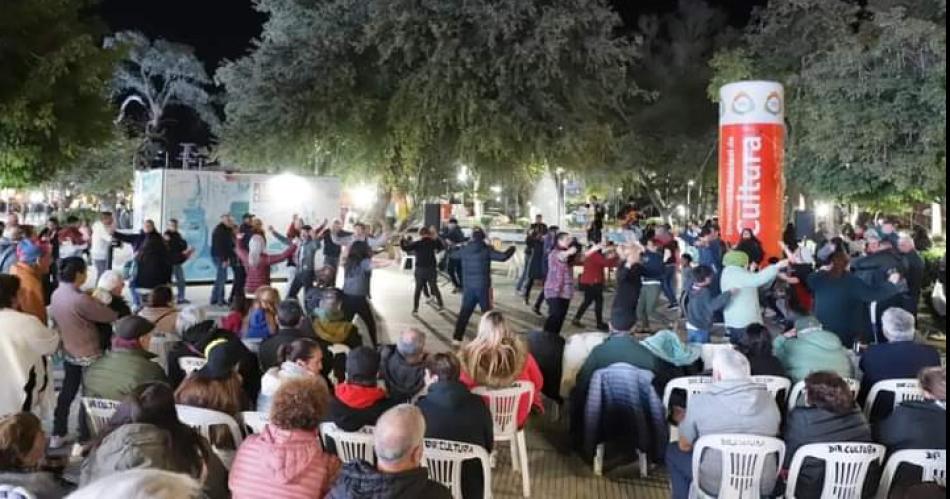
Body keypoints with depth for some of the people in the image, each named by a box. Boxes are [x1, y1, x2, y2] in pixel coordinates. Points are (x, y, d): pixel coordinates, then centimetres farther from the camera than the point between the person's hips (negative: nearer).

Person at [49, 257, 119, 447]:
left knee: (67, 392, 19)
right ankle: (84, 438, 15)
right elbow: (111, 316, -21)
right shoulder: (81, 300, -28)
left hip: (68, 352, 8)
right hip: (88, 355, -7)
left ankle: (57, 435, 27)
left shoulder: (56, 295, -3)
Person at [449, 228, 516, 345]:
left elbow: (452, 255, 19)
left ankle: (457, 338, 6)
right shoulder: (487, 249, -9)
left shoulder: (464, 249, 2)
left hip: (468, 286, 3)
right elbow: (503, 257, -12)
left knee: (464, 313, 9)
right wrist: (512, 249, 8)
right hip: (483, 286, -3)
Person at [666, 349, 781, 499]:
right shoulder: (768, 399, -6)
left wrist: (683, 421, 19)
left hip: (715, 486, -3)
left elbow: (684, 446, -2)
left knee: (673, 451, 23)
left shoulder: (700, 401, -16)